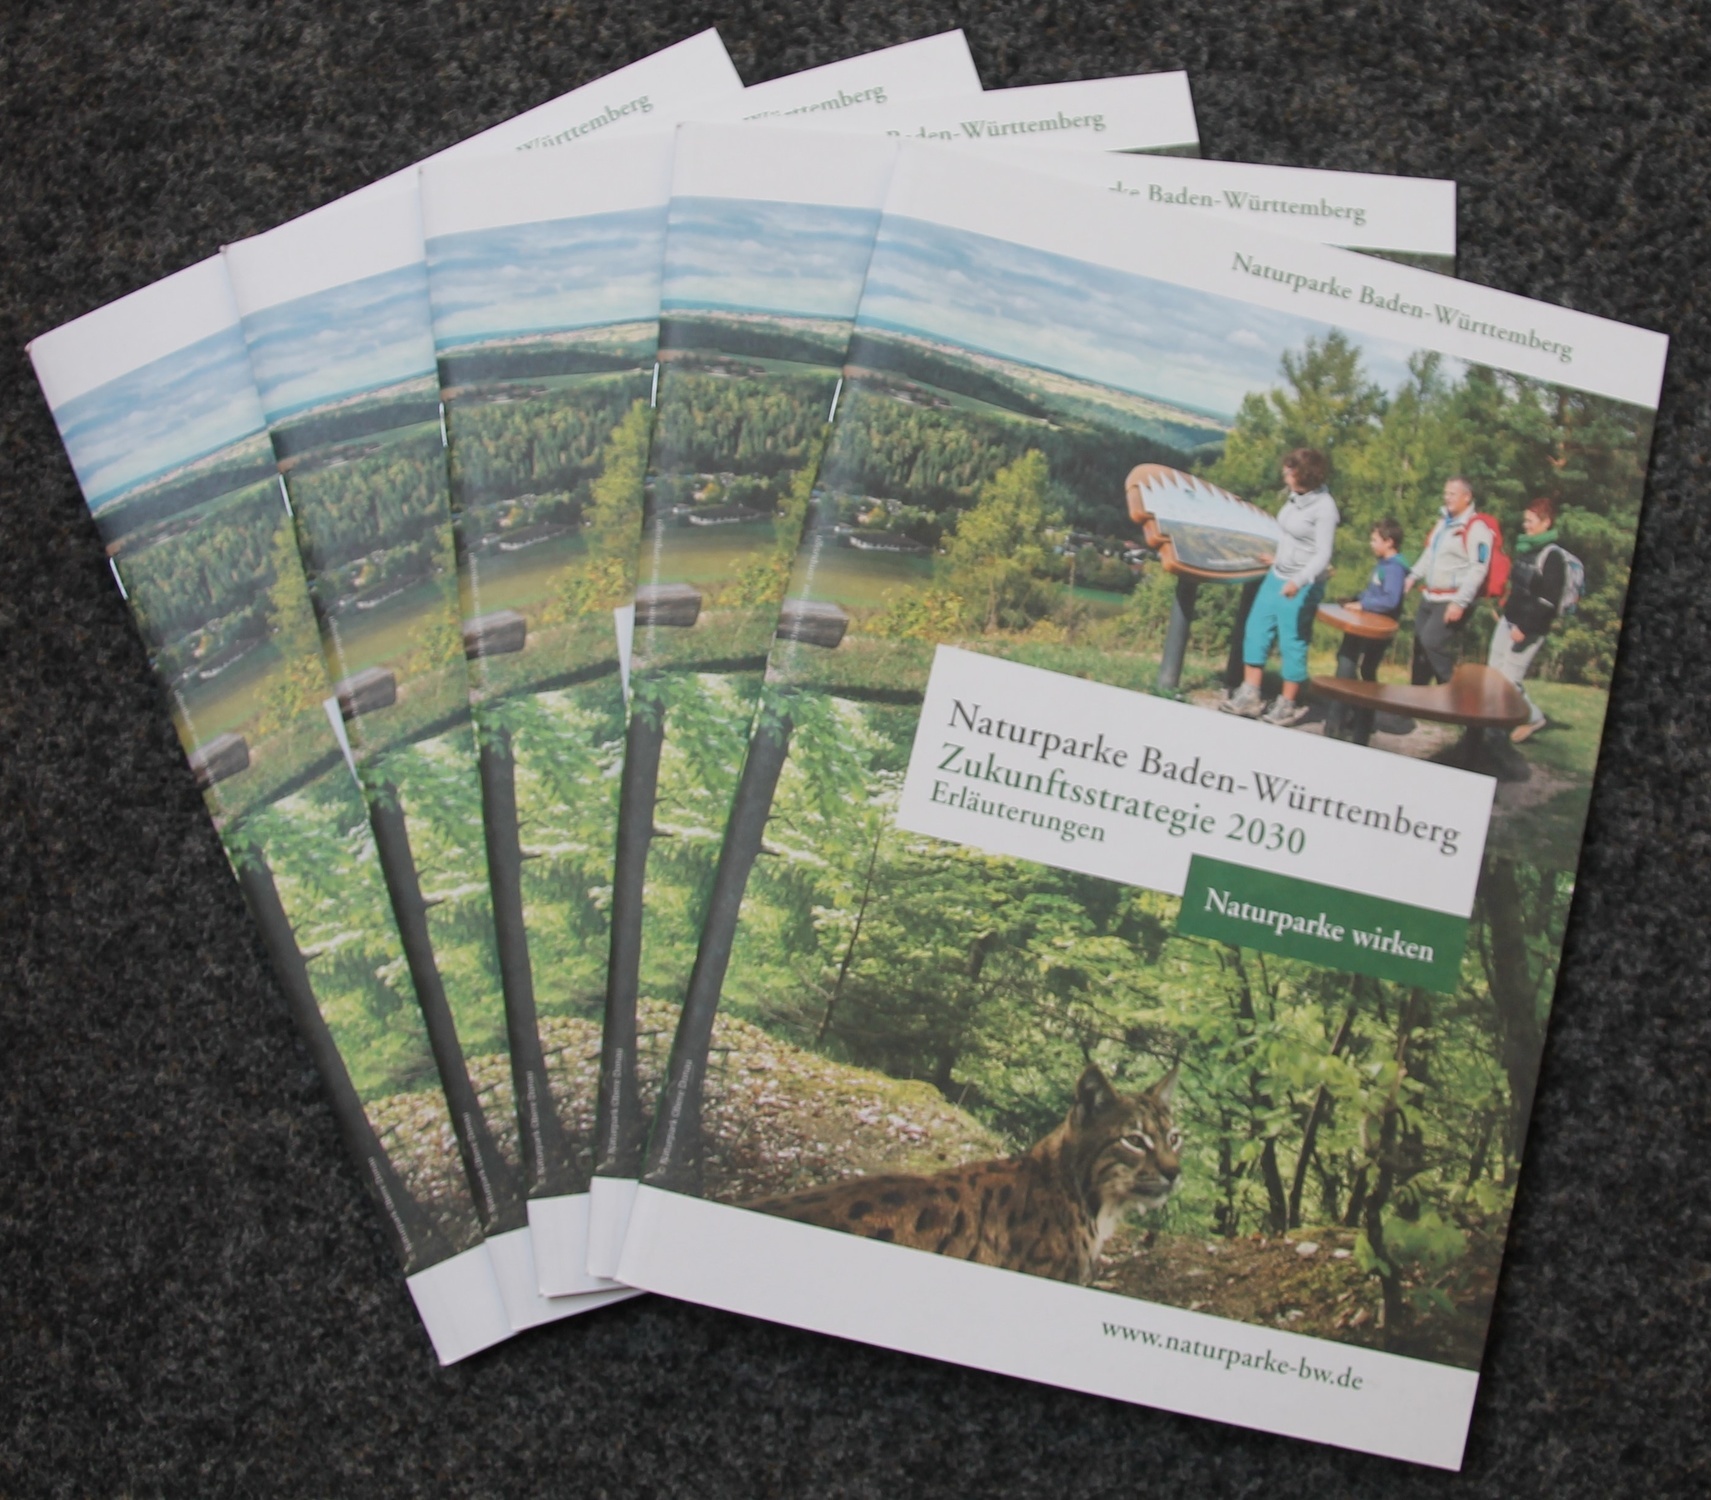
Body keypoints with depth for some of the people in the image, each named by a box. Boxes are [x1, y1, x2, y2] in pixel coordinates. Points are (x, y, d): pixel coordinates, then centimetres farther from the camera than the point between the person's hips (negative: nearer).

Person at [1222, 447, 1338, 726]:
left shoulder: (1324, 508, -19)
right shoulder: (1296, 497, 4)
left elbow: (1322, 555, -22)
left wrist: (1299, 581, -35)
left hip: (1301, 586, -8)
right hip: (1276, 576, 8)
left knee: (1291, 644, 0)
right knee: (1255, 632, 8)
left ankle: (1288, 705, 14)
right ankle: (1249, 696, 14)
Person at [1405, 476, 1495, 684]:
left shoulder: (1476, 529, -14)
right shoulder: (1443, 521, 14)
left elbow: (1478, 569, -20)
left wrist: (1460, 603, -25)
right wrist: (1413, 576, 16)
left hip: (1452, 601, -9)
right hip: (1430, 597, 9)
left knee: (1432, 642, -19)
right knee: (1420, 644, 12)